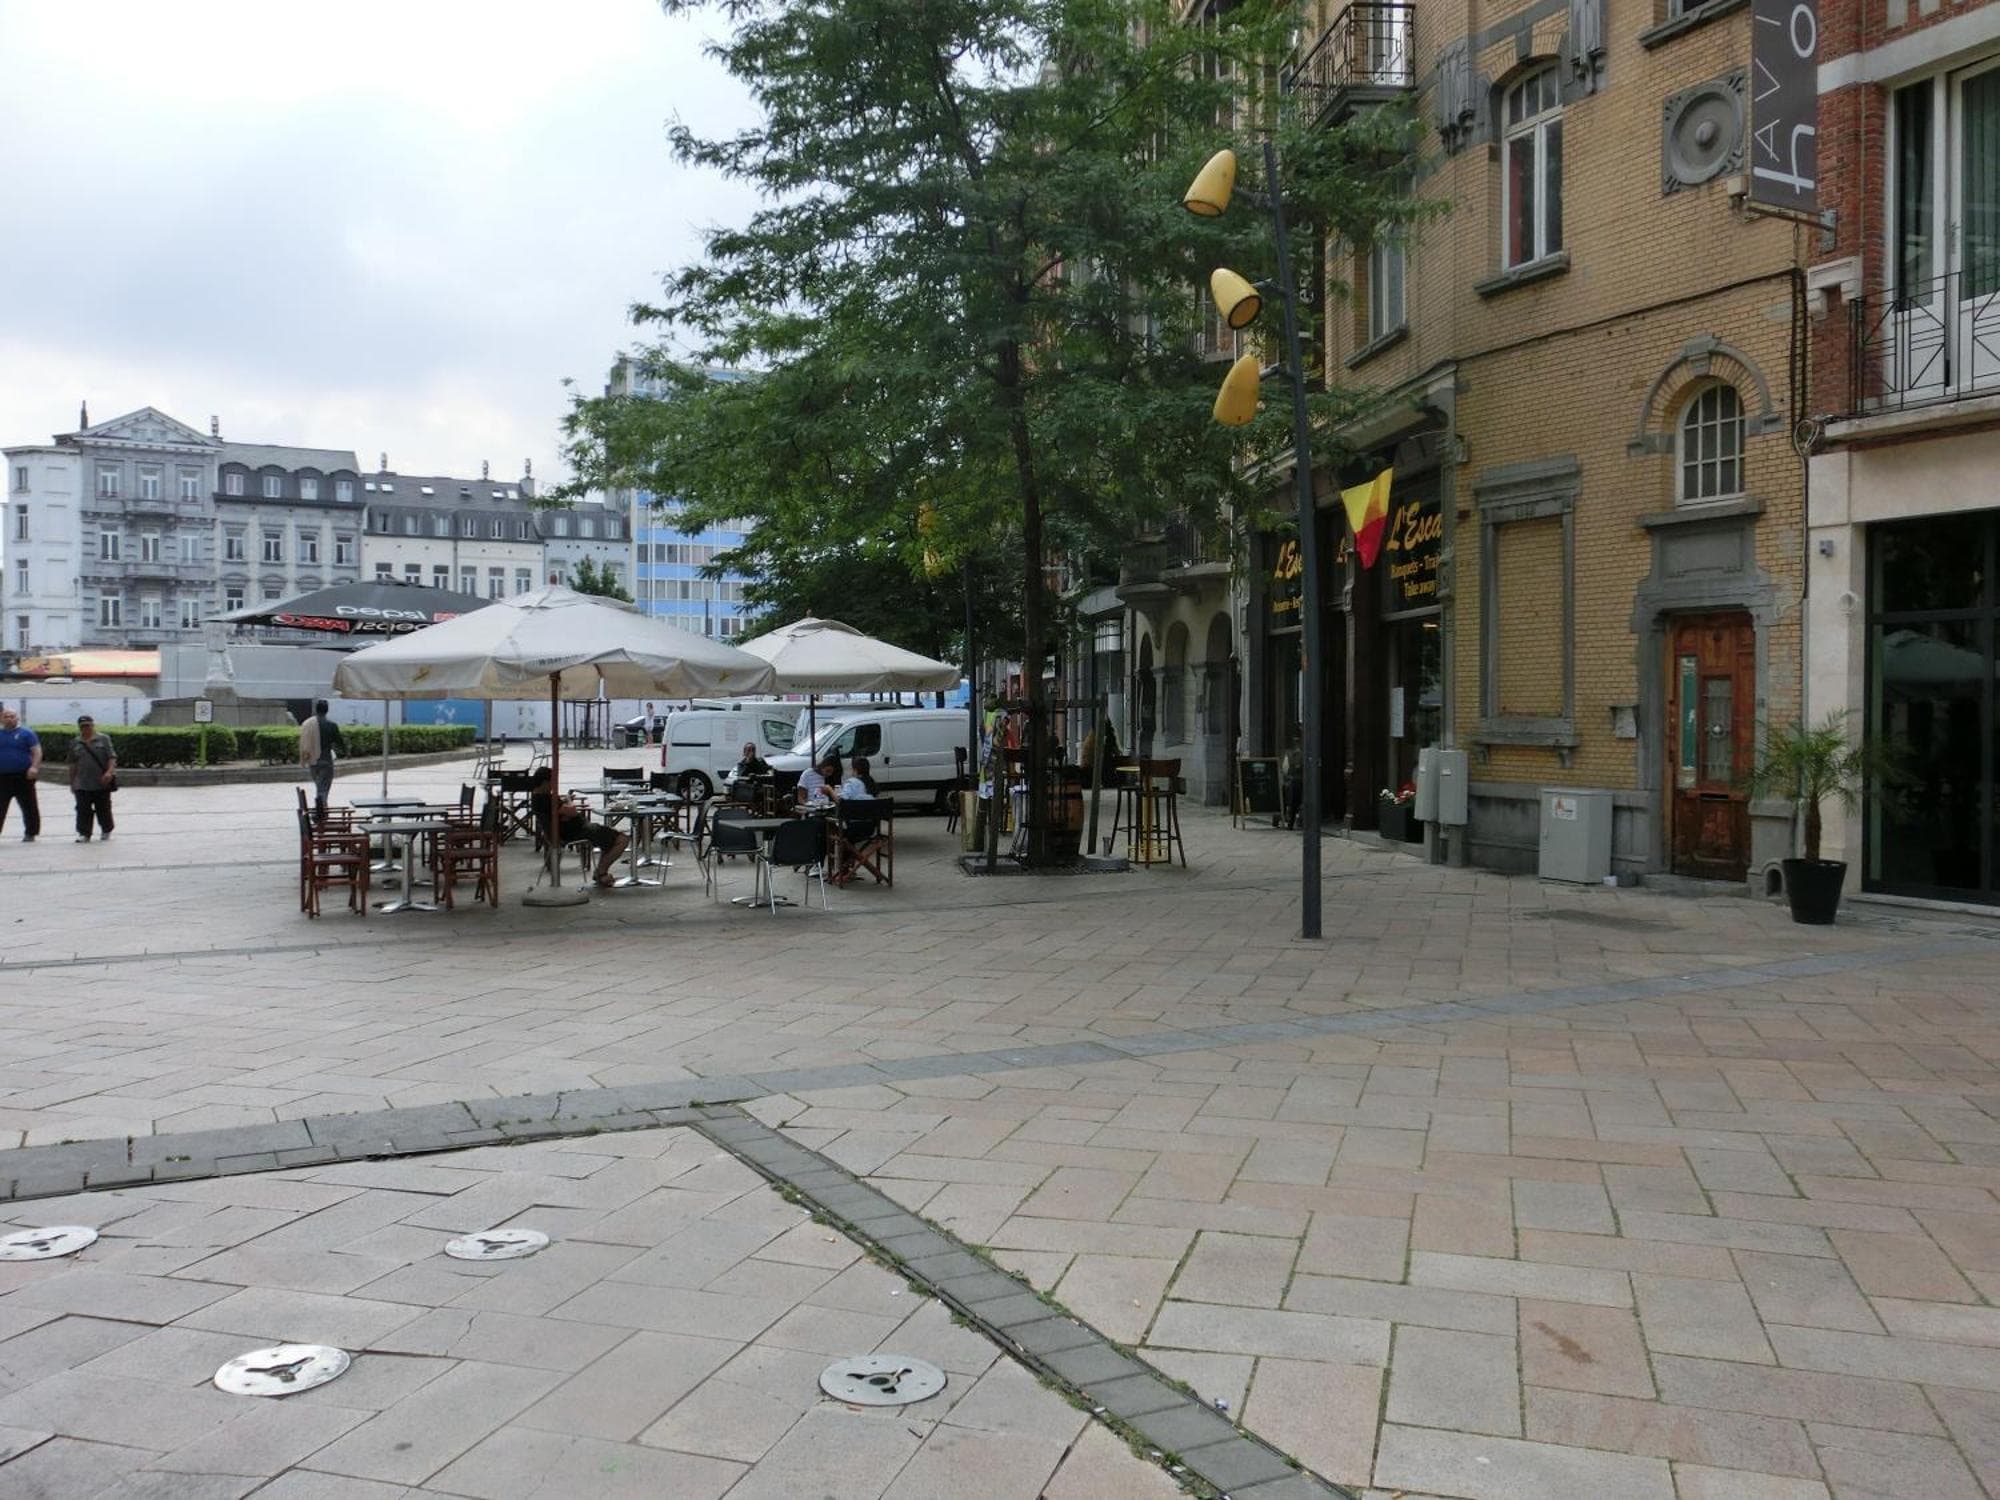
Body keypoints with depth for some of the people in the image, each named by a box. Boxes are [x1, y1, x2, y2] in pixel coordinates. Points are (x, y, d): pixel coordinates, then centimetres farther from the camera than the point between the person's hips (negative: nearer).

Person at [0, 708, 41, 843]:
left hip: (23, 776, -3)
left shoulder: (26, 733, 1)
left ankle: (30, 833, 11)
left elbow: (37, 751, -5)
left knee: (29, 807, 2)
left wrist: (34, 767, -19)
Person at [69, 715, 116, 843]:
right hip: (82, 785, 2)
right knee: (83, 810, -6)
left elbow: (112, 757, -4)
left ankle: (106, 830, 27)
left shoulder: (103, 740, 1)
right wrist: (72, 782, 12)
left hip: (102, 783, -2)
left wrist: (109, 772, -19)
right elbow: (73, 764, 13)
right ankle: (84, 834, -4)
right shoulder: (75, 743, 9)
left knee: (103, 809, 8)